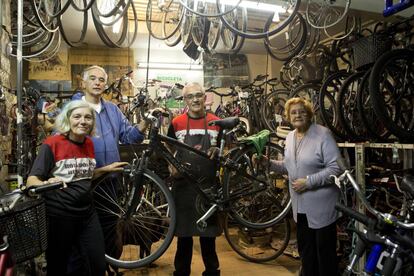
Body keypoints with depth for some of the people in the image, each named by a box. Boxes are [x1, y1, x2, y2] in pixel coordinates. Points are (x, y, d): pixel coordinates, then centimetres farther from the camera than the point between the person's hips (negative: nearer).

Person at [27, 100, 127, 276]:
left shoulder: (89, 143, 5)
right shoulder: (52, 144, -13)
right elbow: (31, 180, -16)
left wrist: (106, 169, 8)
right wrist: (47, 184, -36)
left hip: (87, 212, 5)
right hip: (59, 215, -5)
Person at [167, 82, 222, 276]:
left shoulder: (217, 123, 2)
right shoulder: (177, 123, 1)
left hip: (208, 186, 0)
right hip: (183, 186, 0)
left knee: (208, 234, 10)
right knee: (183, 233, 11)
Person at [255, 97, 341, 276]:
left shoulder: (323, 134, -14)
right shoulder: (290, 137, 8)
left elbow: (336, 168, -19)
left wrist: (308, 181, -23)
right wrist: (267, 163, 2)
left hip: (321, 206, -7)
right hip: (300, 206, 7)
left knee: (325, 252, 7)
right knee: (305, 250, 21)